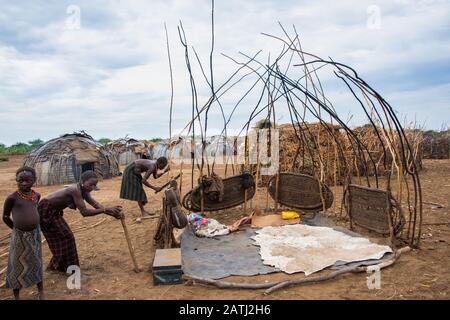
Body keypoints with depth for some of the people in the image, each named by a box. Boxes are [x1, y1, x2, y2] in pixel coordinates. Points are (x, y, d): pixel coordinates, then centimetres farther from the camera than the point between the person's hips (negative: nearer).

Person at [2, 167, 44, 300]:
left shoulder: (36, 195, 0)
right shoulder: (12, 198, -15)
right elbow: (5, 217, -3)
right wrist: (18, 228, 2)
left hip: (35, 234, 4)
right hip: (19, 236, -4)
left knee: (37, 264, 15)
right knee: (18, 266, 9)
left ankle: (41, 294, 29)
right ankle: (17, 296, 27)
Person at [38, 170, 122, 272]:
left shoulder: (83, 191, -4)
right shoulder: (75, 190, -32)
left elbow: (95, 204, -8)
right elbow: (84, 212, -37)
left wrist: (111, 212, -19)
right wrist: (106, 210, -41)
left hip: (53, 211, 9)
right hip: (45, 211, -9)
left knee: (65, 235, 13)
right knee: (64, 236, -5)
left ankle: (56, 265, 28)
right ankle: (67, 267, 8)